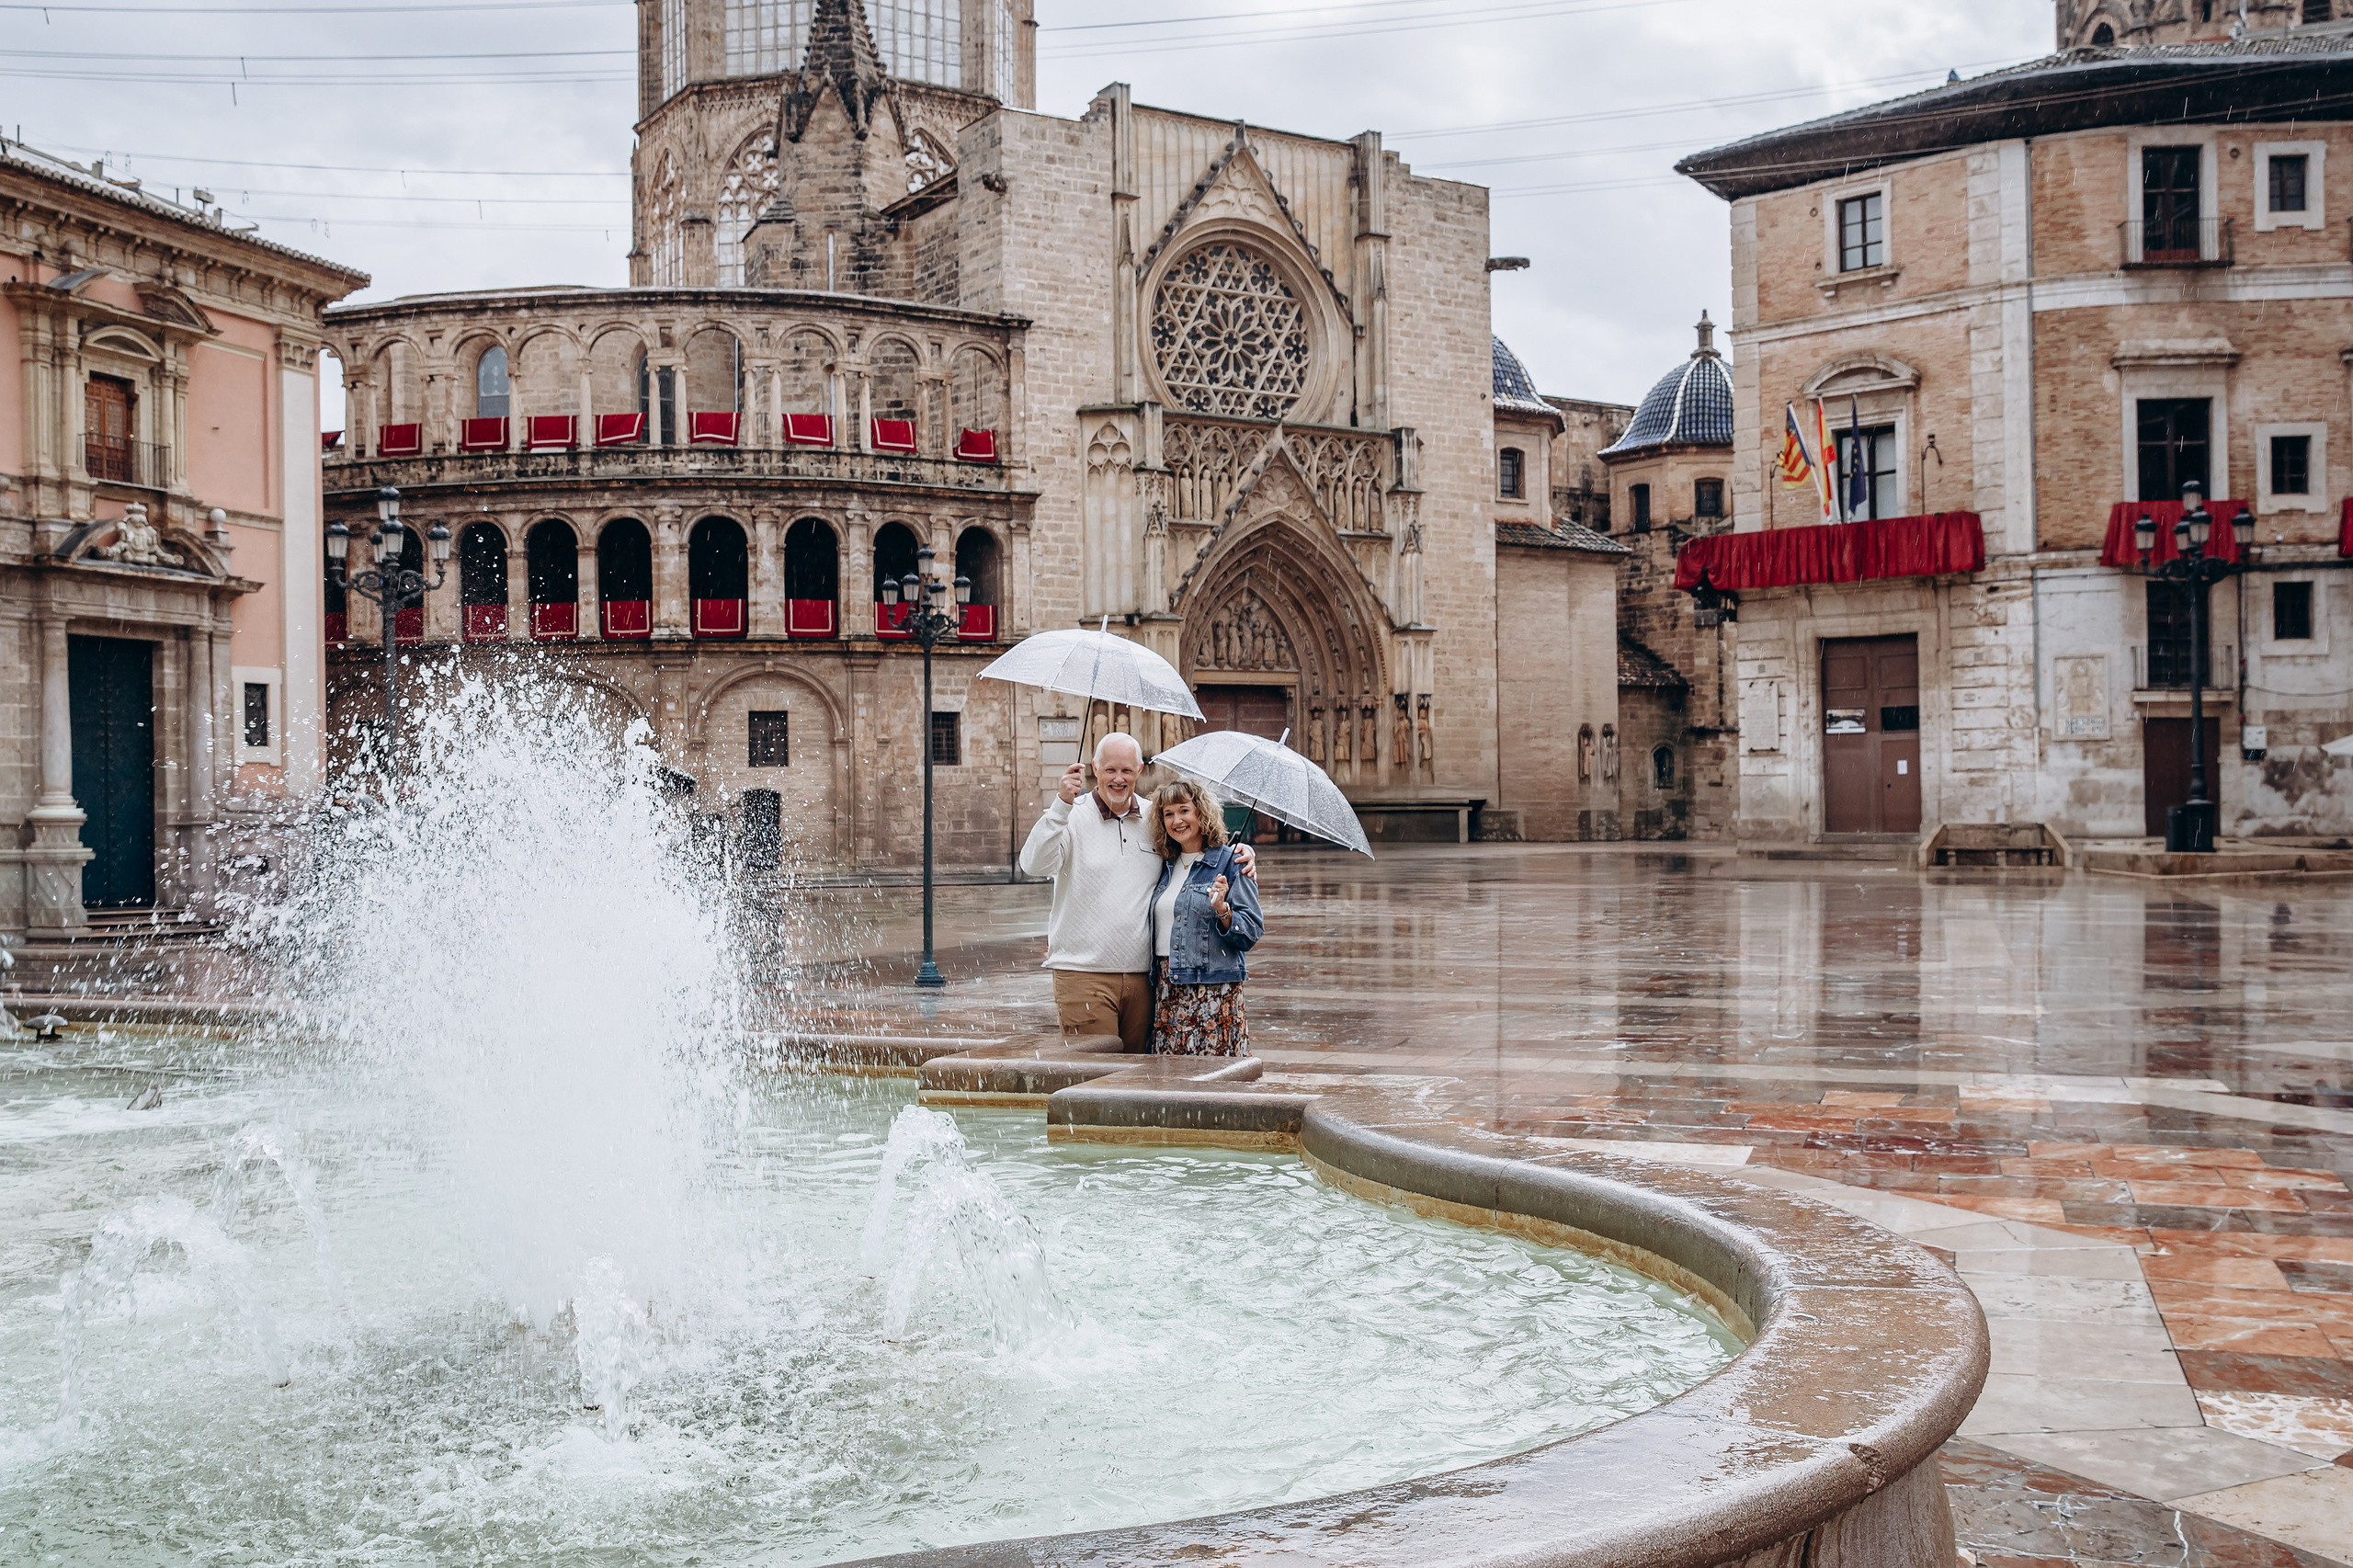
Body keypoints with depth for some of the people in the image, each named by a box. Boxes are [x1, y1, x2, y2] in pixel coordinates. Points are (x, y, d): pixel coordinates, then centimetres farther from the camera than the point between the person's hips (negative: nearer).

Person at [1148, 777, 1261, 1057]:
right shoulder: (1167, 866, 15)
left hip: (1214, 990, -5)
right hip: (1166, 990, 6)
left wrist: (1222, 911, -23)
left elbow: (1252, 932, -8)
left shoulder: (1230, 862, -2)